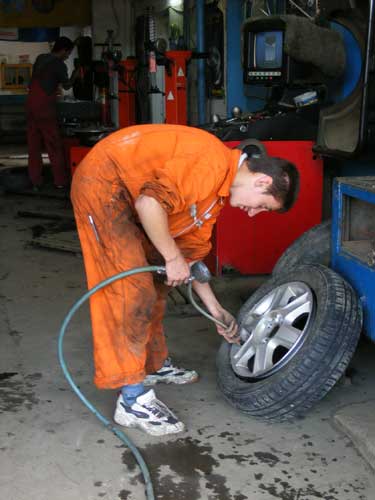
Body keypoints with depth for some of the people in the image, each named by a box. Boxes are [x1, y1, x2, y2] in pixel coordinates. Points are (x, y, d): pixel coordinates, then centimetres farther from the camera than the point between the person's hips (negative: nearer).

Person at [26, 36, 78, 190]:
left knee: (33, 144, 8)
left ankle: (35, 181, 9)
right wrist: (74, 76, 22)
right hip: (45, 108, -7)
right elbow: (66, 86, 5)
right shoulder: (59, 65, -8)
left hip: (30, 105, 7)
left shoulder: (40, 58, 12)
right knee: (54, 145, 0)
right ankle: (61, 180, 4)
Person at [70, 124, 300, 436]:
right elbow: (150, 203, -30)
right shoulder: (214, 161, -21)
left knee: (155, 282, 18)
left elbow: (192, 250, 16)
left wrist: (216, 310, 16)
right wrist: (173, 258, -18)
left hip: (126, 195, 11)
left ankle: (155, 365, 34)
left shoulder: (218, 190, 10)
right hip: (102, 182, -11)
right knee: (133, 291, -12)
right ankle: (133, 401, -6)